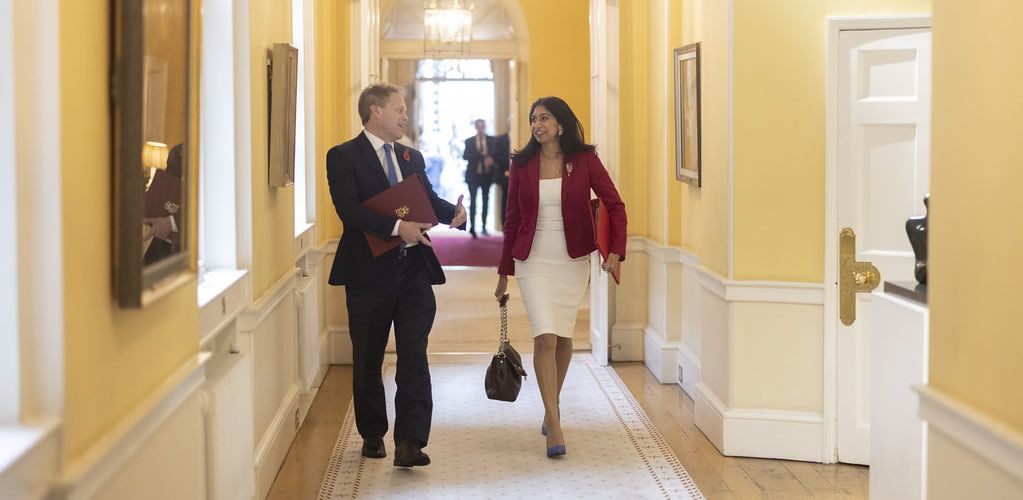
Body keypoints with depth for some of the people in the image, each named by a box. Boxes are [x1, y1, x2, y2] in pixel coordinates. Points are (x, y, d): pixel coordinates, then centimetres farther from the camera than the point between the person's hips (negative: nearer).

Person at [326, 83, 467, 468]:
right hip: (369, 273, -4)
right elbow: (348, 209, -17)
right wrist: (396, 227, -27)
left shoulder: (412, 158, 17)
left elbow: (429, 199, 13)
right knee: (367, 360, 10)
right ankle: (372, 435, 26)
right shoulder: (344, 157, -4)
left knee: (414, 357, -7)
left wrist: (453, 212, -10)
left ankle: (410, 442, -11)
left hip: (414, 271, 4)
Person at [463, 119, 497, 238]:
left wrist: (491, 159, -19)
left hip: (487, 174, 1)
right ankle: (472, 227, -3)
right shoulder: (469, 141, 4)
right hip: (473, 174, -1)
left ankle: (484, 226, 13)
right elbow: (465, 156, -7)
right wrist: (480, 154, -19)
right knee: (473, 200, -3)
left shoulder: (492, 140, 6)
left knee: (485, 200, 6)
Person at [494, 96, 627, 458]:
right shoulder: (522, 165, 1)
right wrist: (504, 272, 11)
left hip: (573, 261, 1)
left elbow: (614, 205, -5)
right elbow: (512, 219, 8)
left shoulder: (584, 160, -3)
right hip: (534, 261, -1)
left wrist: (616, 252, -18)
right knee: (545, 337, -13)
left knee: (563, 336, 11)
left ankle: (551, 407, 34)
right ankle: (554, 425, -12)